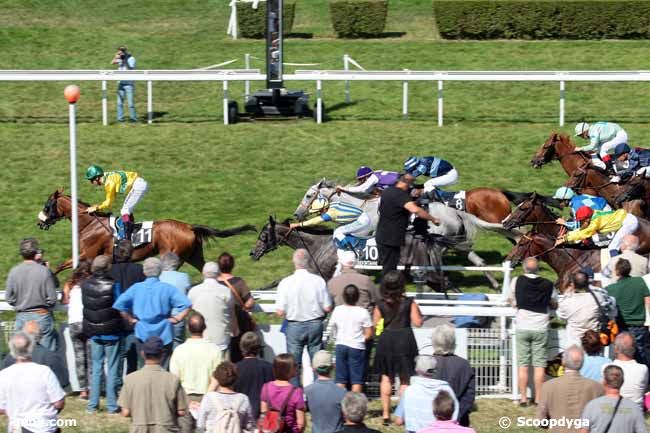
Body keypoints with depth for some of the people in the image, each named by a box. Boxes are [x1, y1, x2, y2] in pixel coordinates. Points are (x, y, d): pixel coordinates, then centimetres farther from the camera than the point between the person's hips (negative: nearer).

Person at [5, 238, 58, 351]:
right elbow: (52, 298, -11)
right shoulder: (44, 271, -13)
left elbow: (9, 298, 0)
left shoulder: (14, 272, -6)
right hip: (42, 316, -3)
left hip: (21, 317, 3)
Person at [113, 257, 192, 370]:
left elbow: (119, 304, -8)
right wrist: (178, 318, -3)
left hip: (142, 335, 1)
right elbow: (186, 305, -16)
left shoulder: (136, 288, -1)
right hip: (164, 335, -1)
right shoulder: (167, 288, -6)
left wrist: (130, 318, 2)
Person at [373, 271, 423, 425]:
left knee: (386, 377, 14)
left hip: (386, 340, 1)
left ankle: (386, 414, 12)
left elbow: (375, 325, 1)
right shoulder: (409, 303, -8)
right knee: (404, 379, 8)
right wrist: (417, 312, 12)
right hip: (405, 338, -1)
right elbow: (417, 323, -7)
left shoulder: (381, 305, -3)